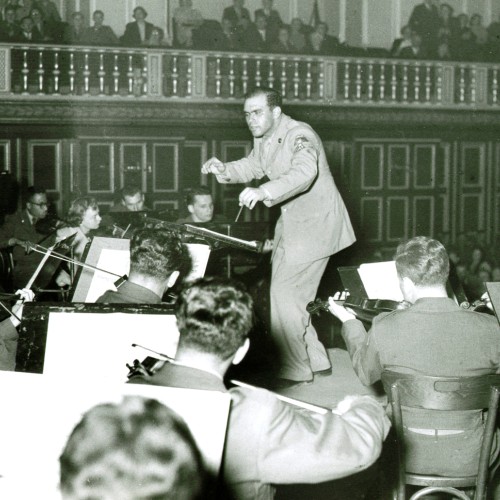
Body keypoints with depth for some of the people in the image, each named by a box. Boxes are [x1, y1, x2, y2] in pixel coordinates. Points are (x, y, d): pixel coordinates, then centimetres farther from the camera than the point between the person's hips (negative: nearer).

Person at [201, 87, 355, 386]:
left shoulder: (300, 136, -23)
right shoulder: (263, 138, 6)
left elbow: (304, 172, -41)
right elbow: (253, 166, 23)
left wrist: (263, 192, -55)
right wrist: (224, 170, 1)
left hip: (315, 223, -10)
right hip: (291, 222, 10)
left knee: (286, 293, -12)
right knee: (284, 291, 14)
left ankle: (294, 371, -1)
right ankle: (315, 360, 28)